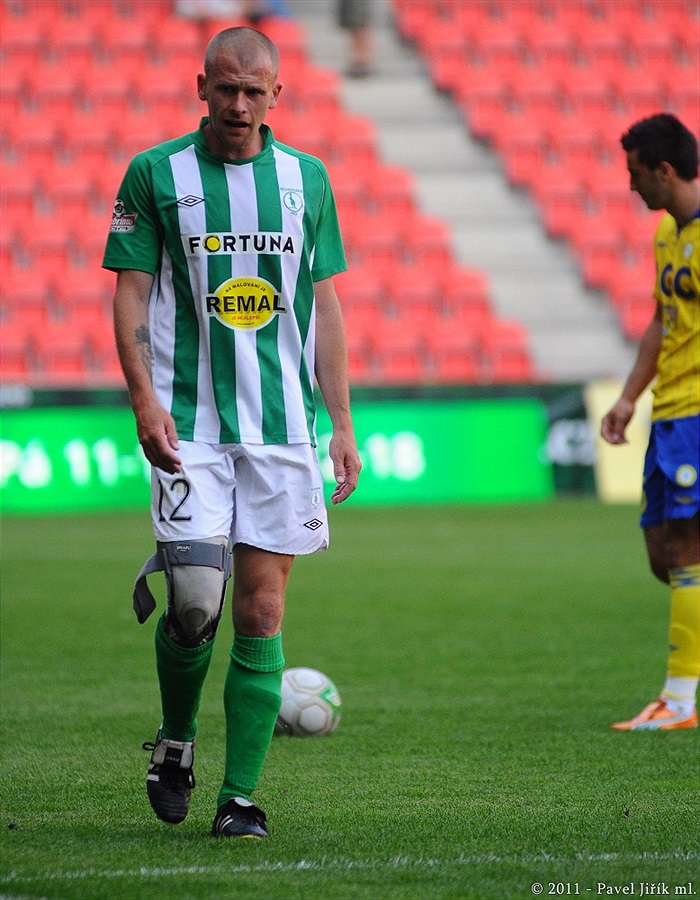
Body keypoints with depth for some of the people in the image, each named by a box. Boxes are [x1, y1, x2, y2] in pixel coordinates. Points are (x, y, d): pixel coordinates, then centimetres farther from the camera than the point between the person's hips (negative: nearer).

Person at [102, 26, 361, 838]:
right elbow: (131, 293, 1)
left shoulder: (306, 178, 9)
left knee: (261, 611, -1)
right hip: (188, 424, -3)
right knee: (196, 599, -13)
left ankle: (239, 795, 4)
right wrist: (143, 396, -13)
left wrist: (343, 423, 8)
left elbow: (323, 305, 13)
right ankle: (175, 742, 15)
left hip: (281, 427, 3)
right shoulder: (154, 174, 1)